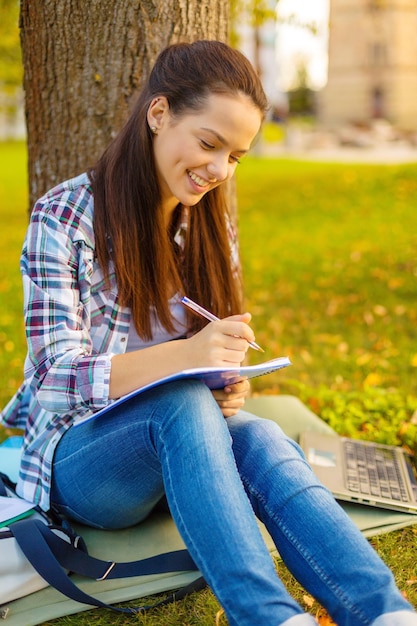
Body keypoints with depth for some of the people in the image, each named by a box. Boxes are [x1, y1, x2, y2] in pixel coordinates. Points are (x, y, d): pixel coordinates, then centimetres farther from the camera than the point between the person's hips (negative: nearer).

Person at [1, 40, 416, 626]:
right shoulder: (64, 217, -10)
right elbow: (58, 378, -17)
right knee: (183, 402, -36)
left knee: (259, 437, -31)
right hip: (77, 456, -4)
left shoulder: (212, 227, 7)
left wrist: (229, 386, -16)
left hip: (177, 445, 4)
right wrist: (183, 358, -34)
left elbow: (216, 361, 10)